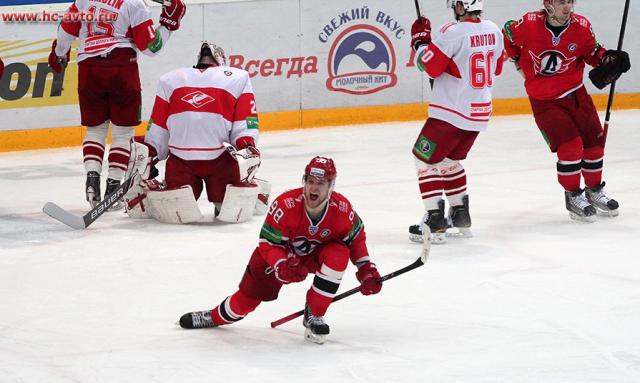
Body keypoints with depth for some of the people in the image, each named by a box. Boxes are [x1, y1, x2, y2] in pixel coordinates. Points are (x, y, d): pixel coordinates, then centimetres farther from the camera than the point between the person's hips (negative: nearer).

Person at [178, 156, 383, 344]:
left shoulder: (342, 209, -25)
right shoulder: (285, 205, -34)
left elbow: (356, 236, -5)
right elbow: (268, 243, -26)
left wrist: (366, 269, -11)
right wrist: (283, 266, -44)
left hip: (317, 254, 2)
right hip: (281, 253, -2)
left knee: (338, 255, -31)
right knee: (249, 296, -3)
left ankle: (314, 315, -15)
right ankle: (215, 317, 32)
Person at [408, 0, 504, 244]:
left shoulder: (452, 32, -19)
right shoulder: (493, 31, 4)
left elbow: (430, 66, -16)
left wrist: (420, 40, -1)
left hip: (450, 113, -8)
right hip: (480, 111, 8)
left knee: (425, 159, 2)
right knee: (449, 159, 24)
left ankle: (434, 222, -5)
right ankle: (460, 216, 26)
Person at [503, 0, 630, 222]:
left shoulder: (581, 26, -11)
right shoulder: (529, 24, -18)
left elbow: (592, 52, 3)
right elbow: (509, 35, 2)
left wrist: (609, 60, -16)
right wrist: (519, 61, 7)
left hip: (575, 93, 4)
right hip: (544, 101, -4)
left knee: (594, 141, 8)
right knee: (570, 146, -15)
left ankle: (594, 190, 31)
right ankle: (573, 196, 4)